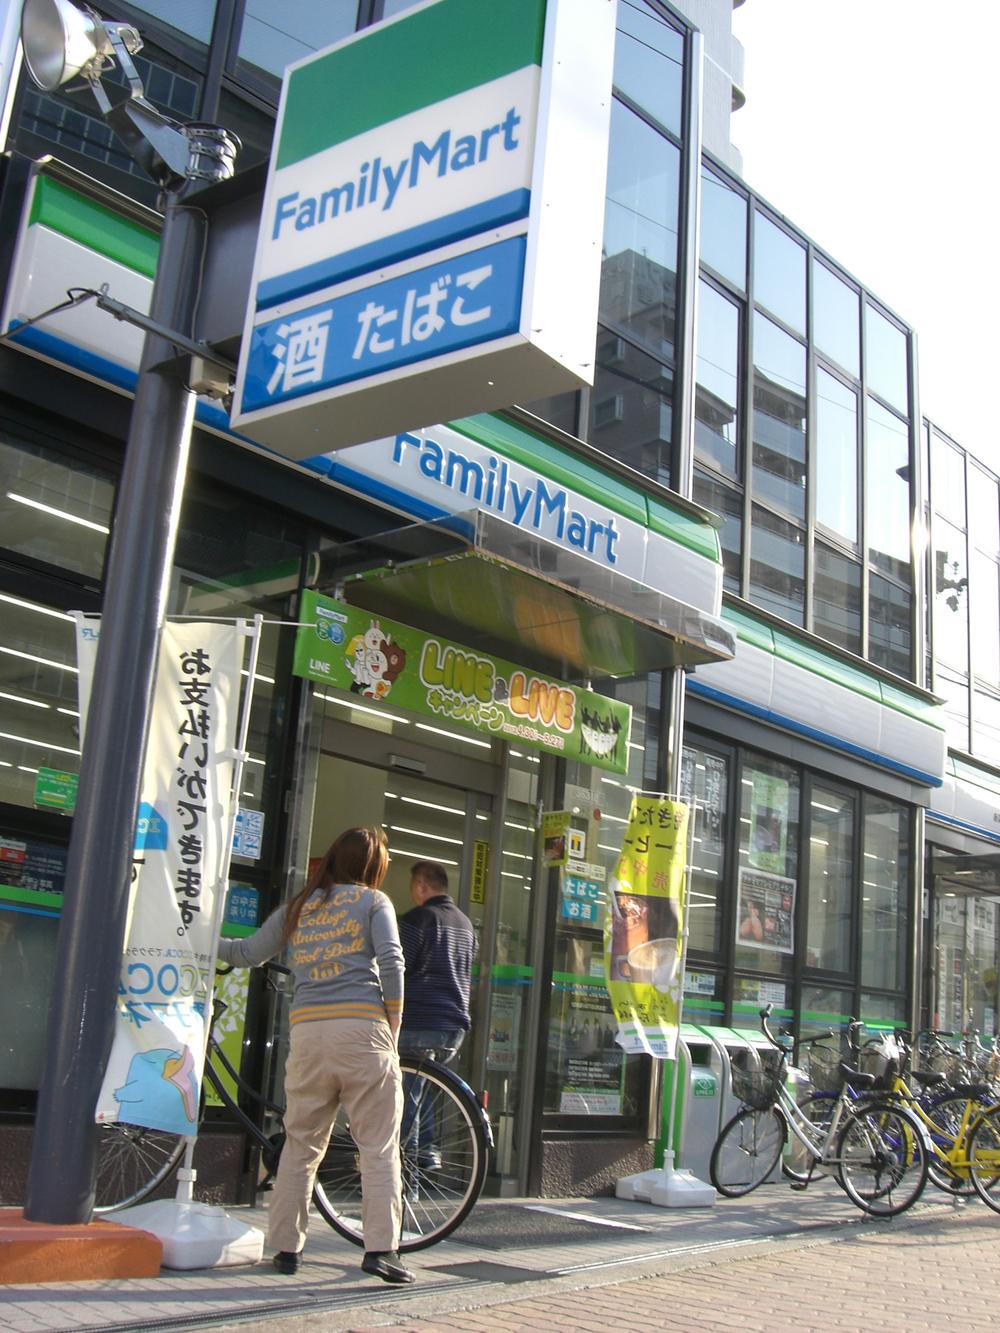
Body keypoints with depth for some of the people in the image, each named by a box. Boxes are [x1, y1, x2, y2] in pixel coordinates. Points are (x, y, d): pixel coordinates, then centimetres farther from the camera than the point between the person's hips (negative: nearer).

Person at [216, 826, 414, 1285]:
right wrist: (393, 1027, 4)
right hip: (362, 1025, -3)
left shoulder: (296, 908, 18)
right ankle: (381, 1247, -4)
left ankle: (286, 1247, 16)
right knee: (379, 1145, 1)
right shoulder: (373, 901, 9)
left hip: (307, 1029, 4)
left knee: (301, 1144, 13)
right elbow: (391, 961, -4)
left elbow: (246, 954, 18)